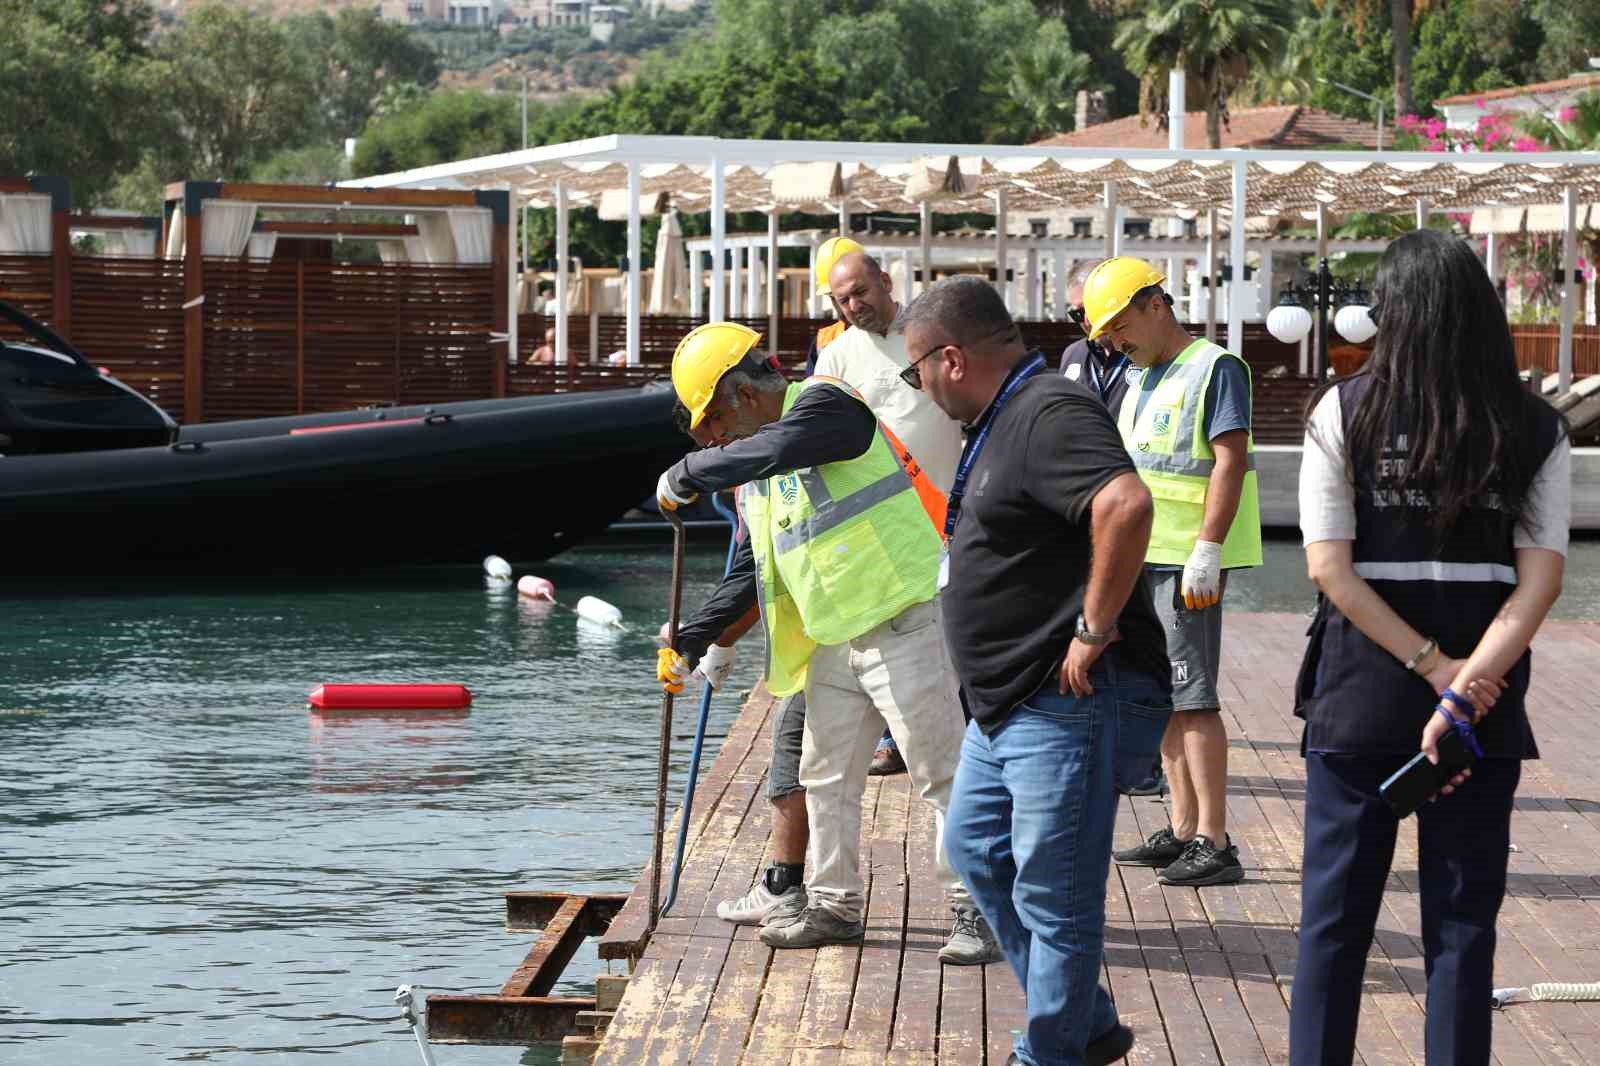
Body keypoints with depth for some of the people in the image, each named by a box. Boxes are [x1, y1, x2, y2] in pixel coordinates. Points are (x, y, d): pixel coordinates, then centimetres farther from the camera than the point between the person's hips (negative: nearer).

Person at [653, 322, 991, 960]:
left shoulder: (826, 404, -12)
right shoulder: (757, 475, 15)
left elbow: (771, 450, -33)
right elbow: (749, 573, 22)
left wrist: (686, 475, -20)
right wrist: (691, 647, 17)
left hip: (904, 620, -9)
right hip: (833, 640, 9)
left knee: (940, 770, -5)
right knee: (825, 775, 12)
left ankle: (975, 908, 0)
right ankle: (834, 905, 23)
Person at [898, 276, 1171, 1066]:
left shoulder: (1051, 414, -18)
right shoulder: (1002, 422, 16)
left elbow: (1127, 505, -35)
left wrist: (1095, 629, -28)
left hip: (1069, 704, -12)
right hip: (1009, 703, 12)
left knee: (1051, 895, -4)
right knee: (976, 848, 20)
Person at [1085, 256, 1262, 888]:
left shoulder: (1213, 369, -10)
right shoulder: (1142, 380, 18)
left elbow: (1229, 462, -17)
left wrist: (1206, 553, -23)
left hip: (1186, 564, -9)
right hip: (1143, 558, 9)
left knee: (1192, 697, -10)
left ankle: (1214, 845, -10)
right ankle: (1183, 830, 20)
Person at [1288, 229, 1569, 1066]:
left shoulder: (1345, 411, -4)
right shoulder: (1535, 430, 0)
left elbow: (1328, 566, -10)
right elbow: (1540, 580, -8)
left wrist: (1432, 666, -9)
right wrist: (1463, 691, -13)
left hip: (1358, 701, -1)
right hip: (1486, 709, 1)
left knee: (1334, 919, 9)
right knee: (1462, 924, 9)